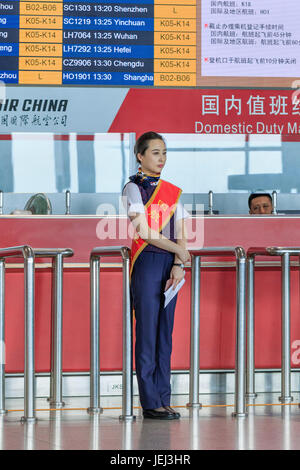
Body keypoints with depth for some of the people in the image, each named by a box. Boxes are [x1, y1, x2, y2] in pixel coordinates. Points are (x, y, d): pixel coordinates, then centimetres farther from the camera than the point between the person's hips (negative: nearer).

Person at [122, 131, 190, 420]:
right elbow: (145, 232, -11)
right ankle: (150, 402, -4)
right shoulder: (134, 188, -2)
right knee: (147, 331, -6)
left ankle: (163, 399, 7)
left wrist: (178, 265, -5)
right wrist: (180, 252, -5)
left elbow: (180, 234, 10)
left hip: (170, 265, 6)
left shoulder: (172, 191, 15)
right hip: (146, 262, -6)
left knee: (165, 332, 5)